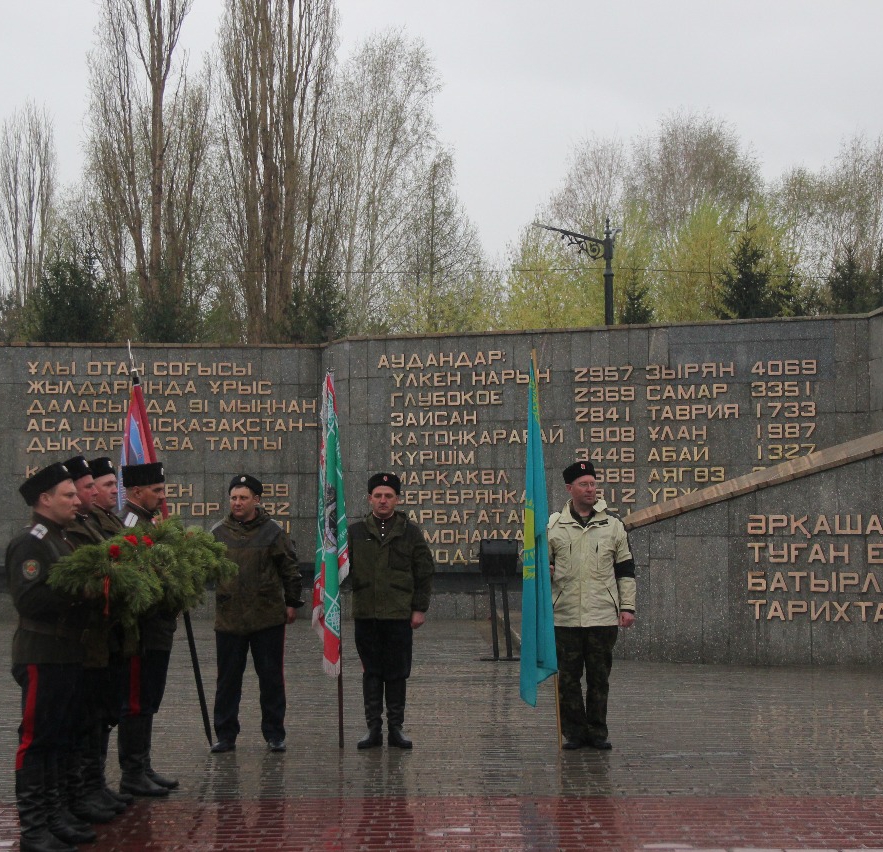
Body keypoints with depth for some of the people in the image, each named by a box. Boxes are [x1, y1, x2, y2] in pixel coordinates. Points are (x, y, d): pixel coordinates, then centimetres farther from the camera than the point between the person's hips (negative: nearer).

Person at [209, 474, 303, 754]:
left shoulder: (272, 531, 1)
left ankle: (274, 734, 14)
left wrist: (292, 602, 4)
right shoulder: (218, 533, 5)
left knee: (271, 678, 4)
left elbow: (290, 568, 6)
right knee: (228, 679, 5)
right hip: (229, 618, 2)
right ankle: (225, 735, 14)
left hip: (268, 617, -1)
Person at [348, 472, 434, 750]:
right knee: (371, 672, 5)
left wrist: (420, 608, 1)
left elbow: (424, 573, 7)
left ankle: (395, 727, 12)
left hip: (400, 614, -1)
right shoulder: (355, 532, 7)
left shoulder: (410, 532, 5)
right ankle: (373, 727, 11)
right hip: (366, 614, 1)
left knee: (397, 673, 4)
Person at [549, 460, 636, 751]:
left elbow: (626, 570, 11)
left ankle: (597, 732, 12)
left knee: (599, 677, 4)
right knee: (568, 677, 2)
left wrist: (627, 607, 4)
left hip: (604, 617, 0)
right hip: (565, 617, 0)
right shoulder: (554, 526, 6)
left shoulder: (613, 526, 9)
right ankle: (574, 732, 11)